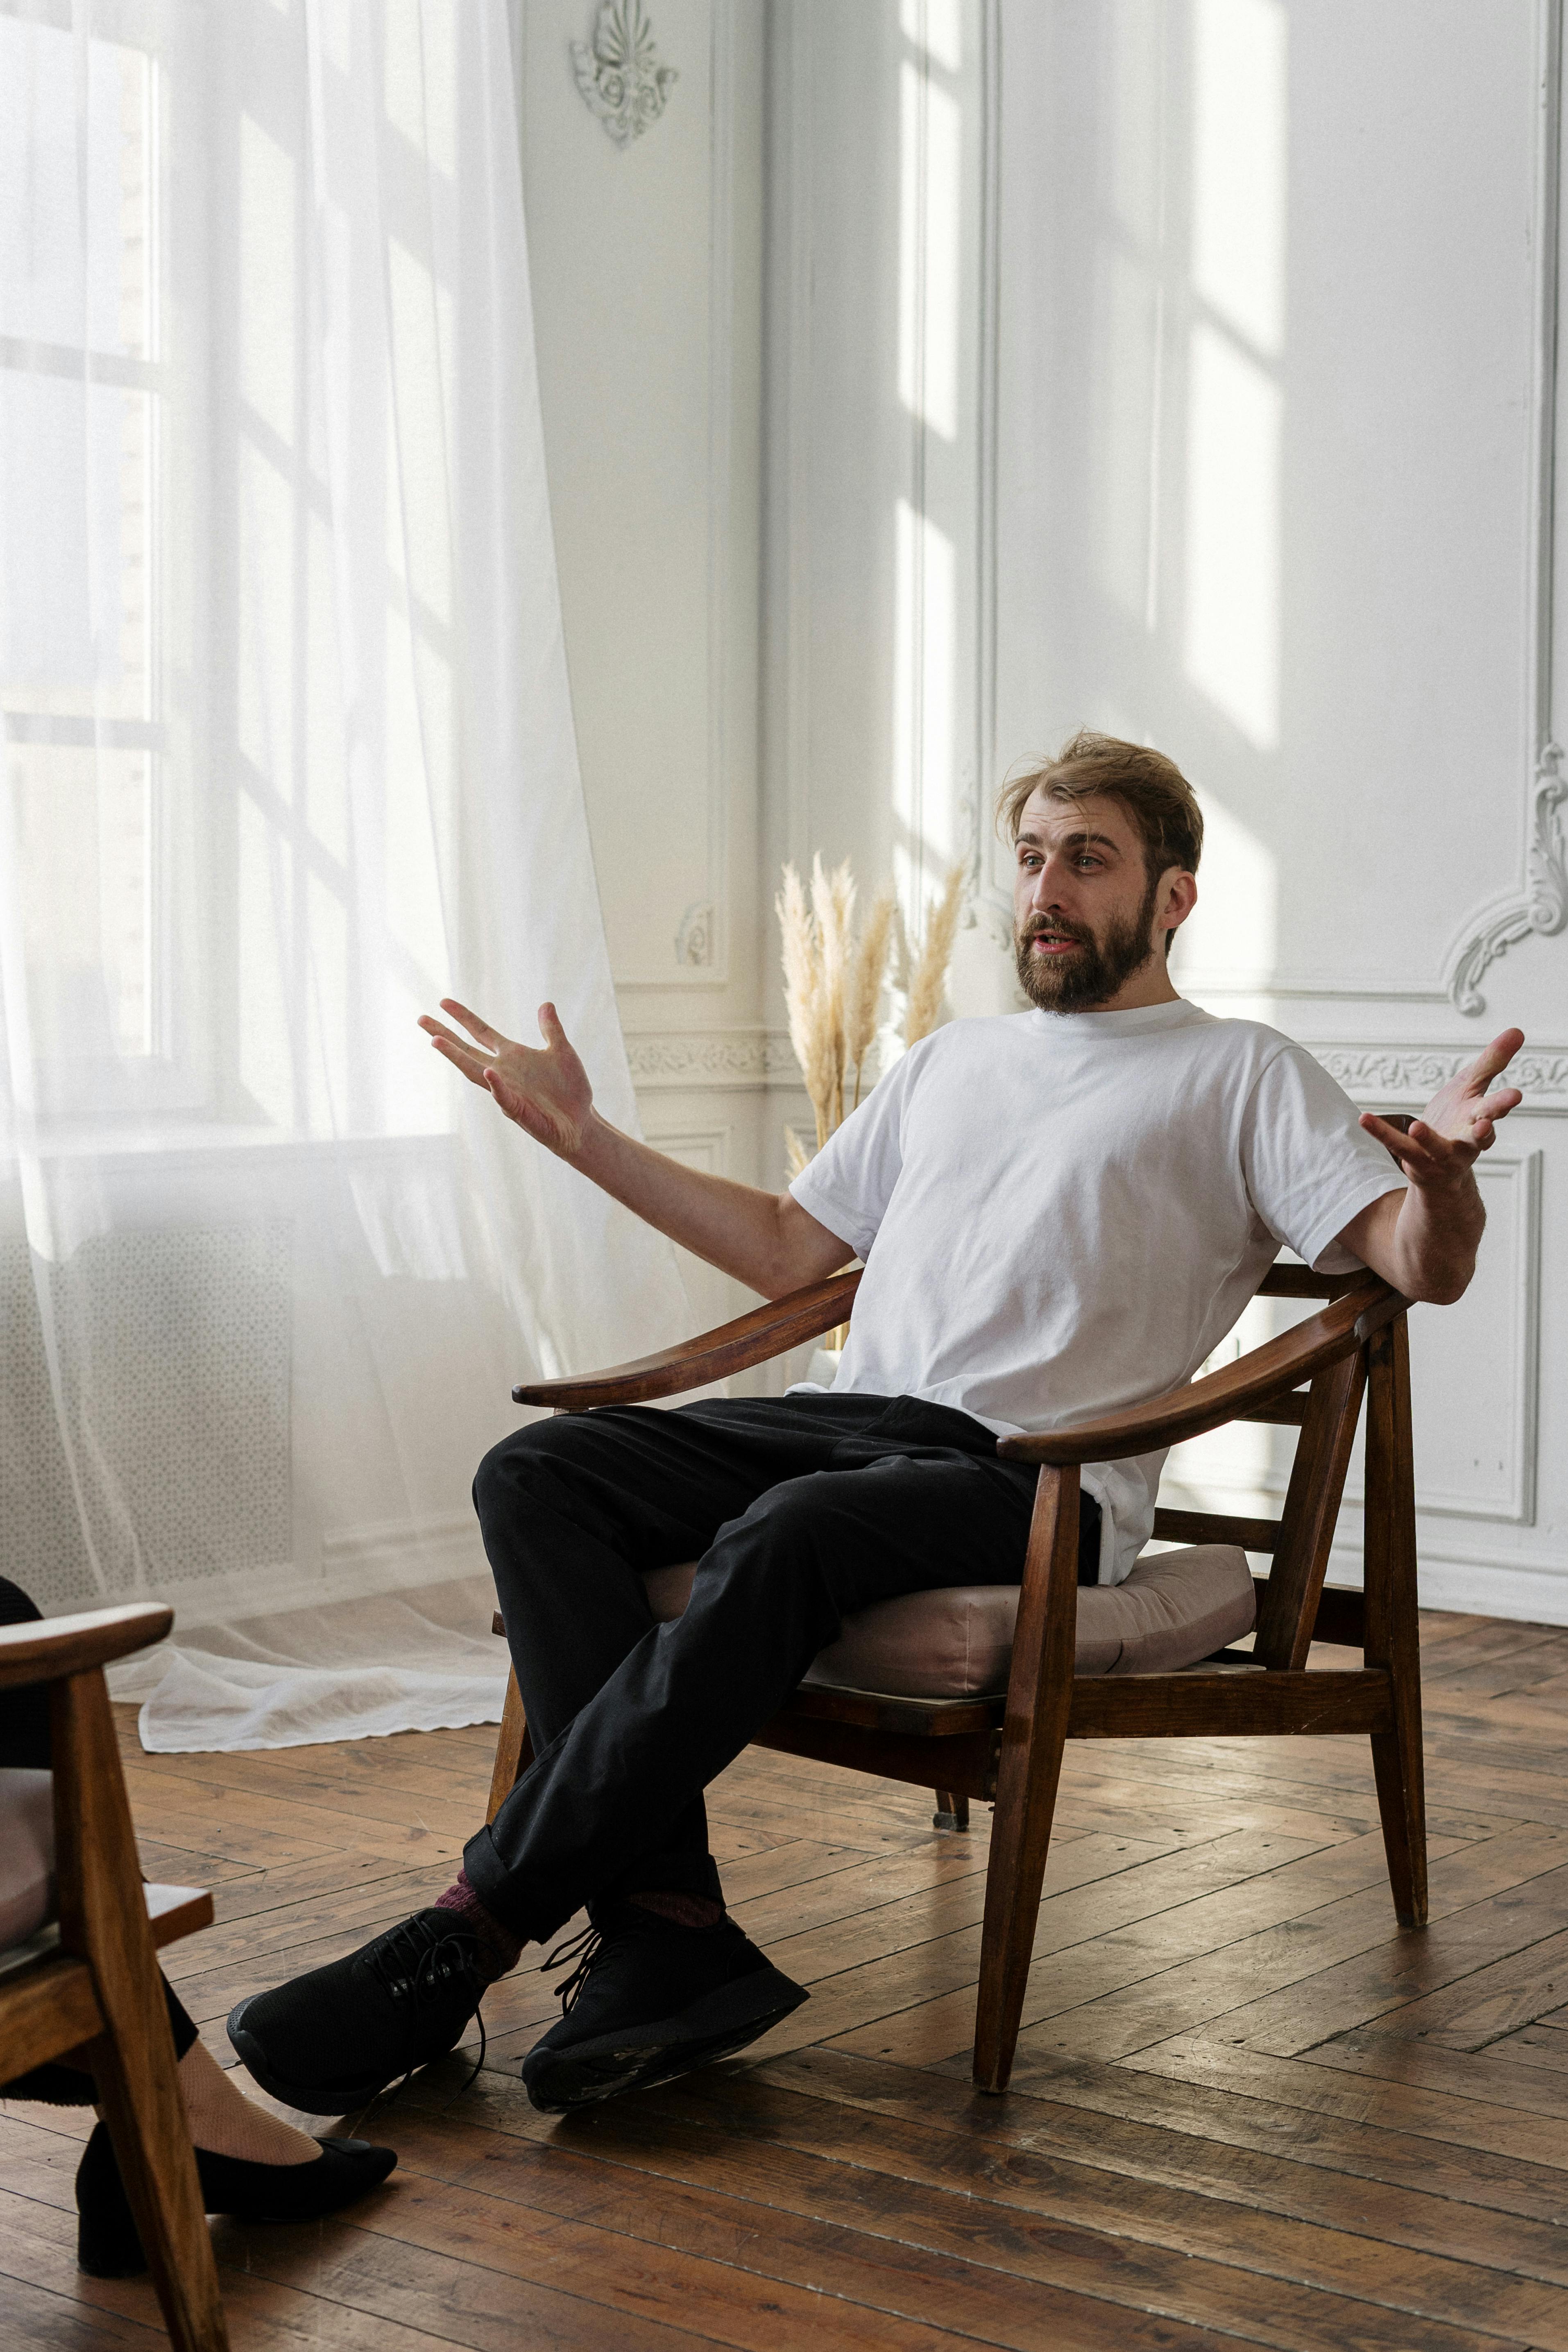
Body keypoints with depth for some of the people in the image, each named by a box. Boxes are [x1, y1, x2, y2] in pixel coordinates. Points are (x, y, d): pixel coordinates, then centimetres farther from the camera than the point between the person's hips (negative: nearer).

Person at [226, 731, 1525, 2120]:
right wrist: (583, 1133, 30)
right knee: (536, 1474, -20)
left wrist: (1444, 1173, -25)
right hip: (854, 1418, 7)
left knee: (784, 1540, -38)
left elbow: (1421, 1269, -1)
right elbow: (786, 1251, 34)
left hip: (1039, 1479, -6)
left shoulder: (1244, 1077, 11)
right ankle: (667, 1928, -30)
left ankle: (474, 1932, -31)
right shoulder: (949, 1064, 30)